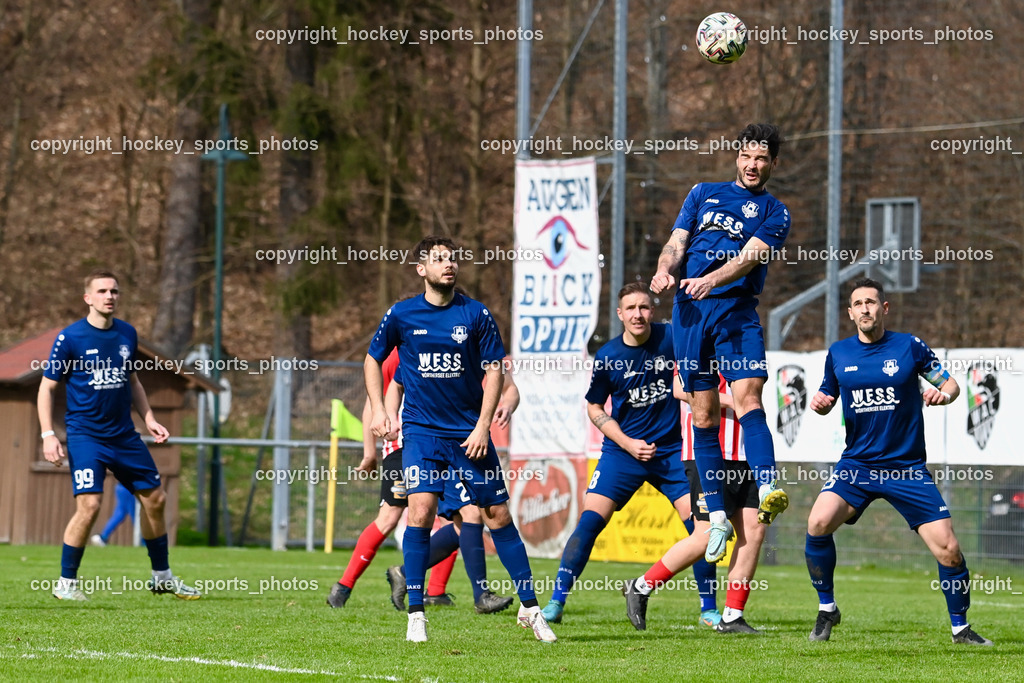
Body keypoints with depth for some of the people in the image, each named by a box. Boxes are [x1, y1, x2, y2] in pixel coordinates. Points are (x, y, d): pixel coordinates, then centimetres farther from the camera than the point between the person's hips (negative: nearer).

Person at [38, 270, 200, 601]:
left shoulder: (127, 334, 6)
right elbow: (47, 387, -5)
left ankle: (162, 576, 26)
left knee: (155, 499, 8)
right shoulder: (70, 337, -10)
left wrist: (149, 419, 11)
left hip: (124, 435, 6)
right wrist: (48, 435, -13)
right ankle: (65, 583, -4)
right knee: (89, 505, -19)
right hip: (85, 434, -6)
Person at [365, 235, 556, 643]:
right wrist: (378, 410, 4)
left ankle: (530, 608, 14)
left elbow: (494, 371, 1)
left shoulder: (475, 314, -1)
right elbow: (373, 359, 14)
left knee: (498, 514, 3)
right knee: (421, 511, -17)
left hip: (469, 432, 1)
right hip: (421, 430, -1)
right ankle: (415, 615, -9)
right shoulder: (401, 315, -1)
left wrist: (483, 425, -8)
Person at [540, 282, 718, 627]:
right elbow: (594, 408, 5)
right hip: (622, 451, -1)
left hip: (670, 449, 1)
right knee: (590, 520, -13)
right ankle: (556, 601, -8)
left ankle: (708, 609, 4)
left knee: (699, 522, -9)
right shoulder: (607, 357, -7)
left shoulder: (670, 338, -7)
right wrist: (627, 443, -6)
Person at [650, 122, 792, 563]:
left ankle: (767, 491, -39)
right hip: (690, 311, 3)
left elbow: (750, 257, -7)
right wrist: (665, 270, -10)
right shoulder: (703, 194, 20)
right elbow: (677, 242, 14)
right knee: (703, 414, 3)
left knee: (748, 397, -23)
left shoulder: (774, 212, 9)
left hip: (736, 309, -3)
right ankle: (717, 516, 8)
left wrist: (710, 280, -25)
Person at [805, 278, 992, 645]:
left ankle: (960, 628, 12)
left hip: (907, 468, -1)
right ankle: (827, 610, -2)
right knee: (818, 523, -23)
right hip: (856, 463, 2)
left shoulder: (909, 346, -1)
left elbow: (951, 385, 5)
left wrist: (942, 394, -17)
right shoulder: (838, 353, 6)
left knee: (948, 548, -10)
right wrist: (819, 402, -4)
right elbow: (827, 397, 19)